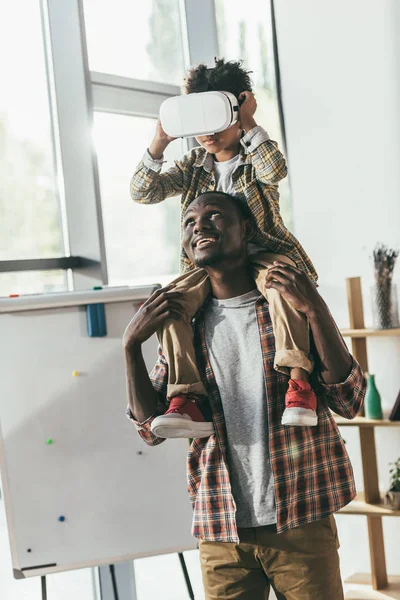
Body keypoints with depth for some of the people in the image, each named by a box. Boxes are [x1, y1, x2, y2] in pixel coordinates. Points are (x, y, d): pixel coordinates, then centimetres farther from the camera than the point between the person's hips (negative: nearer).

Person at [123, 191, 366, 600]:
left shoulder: (291, 307, 1)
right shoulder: (185, 326, 7)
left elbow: (348, 403, -7)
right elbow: (152, 429, 4)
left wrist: (316, 311, -16)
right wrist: (132, 344, -8)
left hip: (301, 520, -2)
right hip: (220, 528, 2)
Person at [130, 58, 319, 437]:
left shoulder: (256, 156, 1)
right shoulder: (194, 165, 10)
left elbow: (275, 171, -25)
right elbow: (144, 192, 0)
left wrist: (249, 126, -23)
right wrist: (159, 143, -13)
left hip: (263, 252, -3)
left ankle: (299, 379, -42)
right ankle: (187, 399, -31)